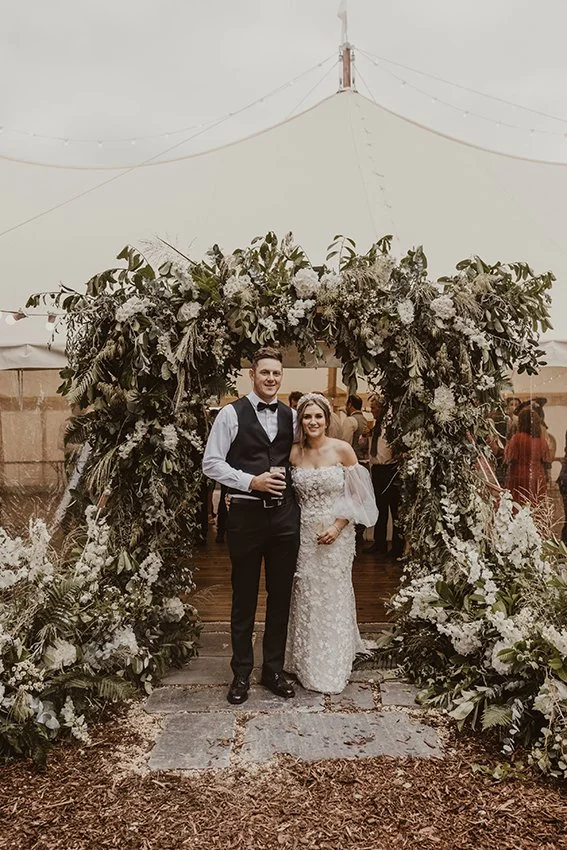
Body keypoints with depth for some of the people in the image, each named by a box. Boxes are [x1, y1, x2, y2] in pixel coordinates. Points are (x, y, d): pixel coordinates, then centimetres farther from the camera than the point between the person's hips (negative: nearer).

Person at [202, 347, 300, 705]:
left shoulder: (291, 416, 8)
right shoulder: (232, 414, -4)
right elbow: (211, 463, -6)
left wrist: (289, 481, 1)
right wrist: (251, 481, -15)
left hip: (285, 514, 4)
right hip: (246, 513, -3)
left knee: (281, 594, 12)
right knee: (245, 596, 9)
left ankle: (274, 669, 29)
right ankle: (242, 672, 26)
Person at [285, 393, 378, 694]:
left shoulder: (342, 450, -7)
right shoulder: (294, 453, 0)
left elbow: (357, 496, -4)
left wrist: (337, 527, -12)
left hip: (336, 535, -2)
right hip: (304, 535, 3)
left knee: (333, 598, 7)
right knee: (305, 599, 10)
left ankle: (333, 669, 25)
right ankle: (307, 666, 28)